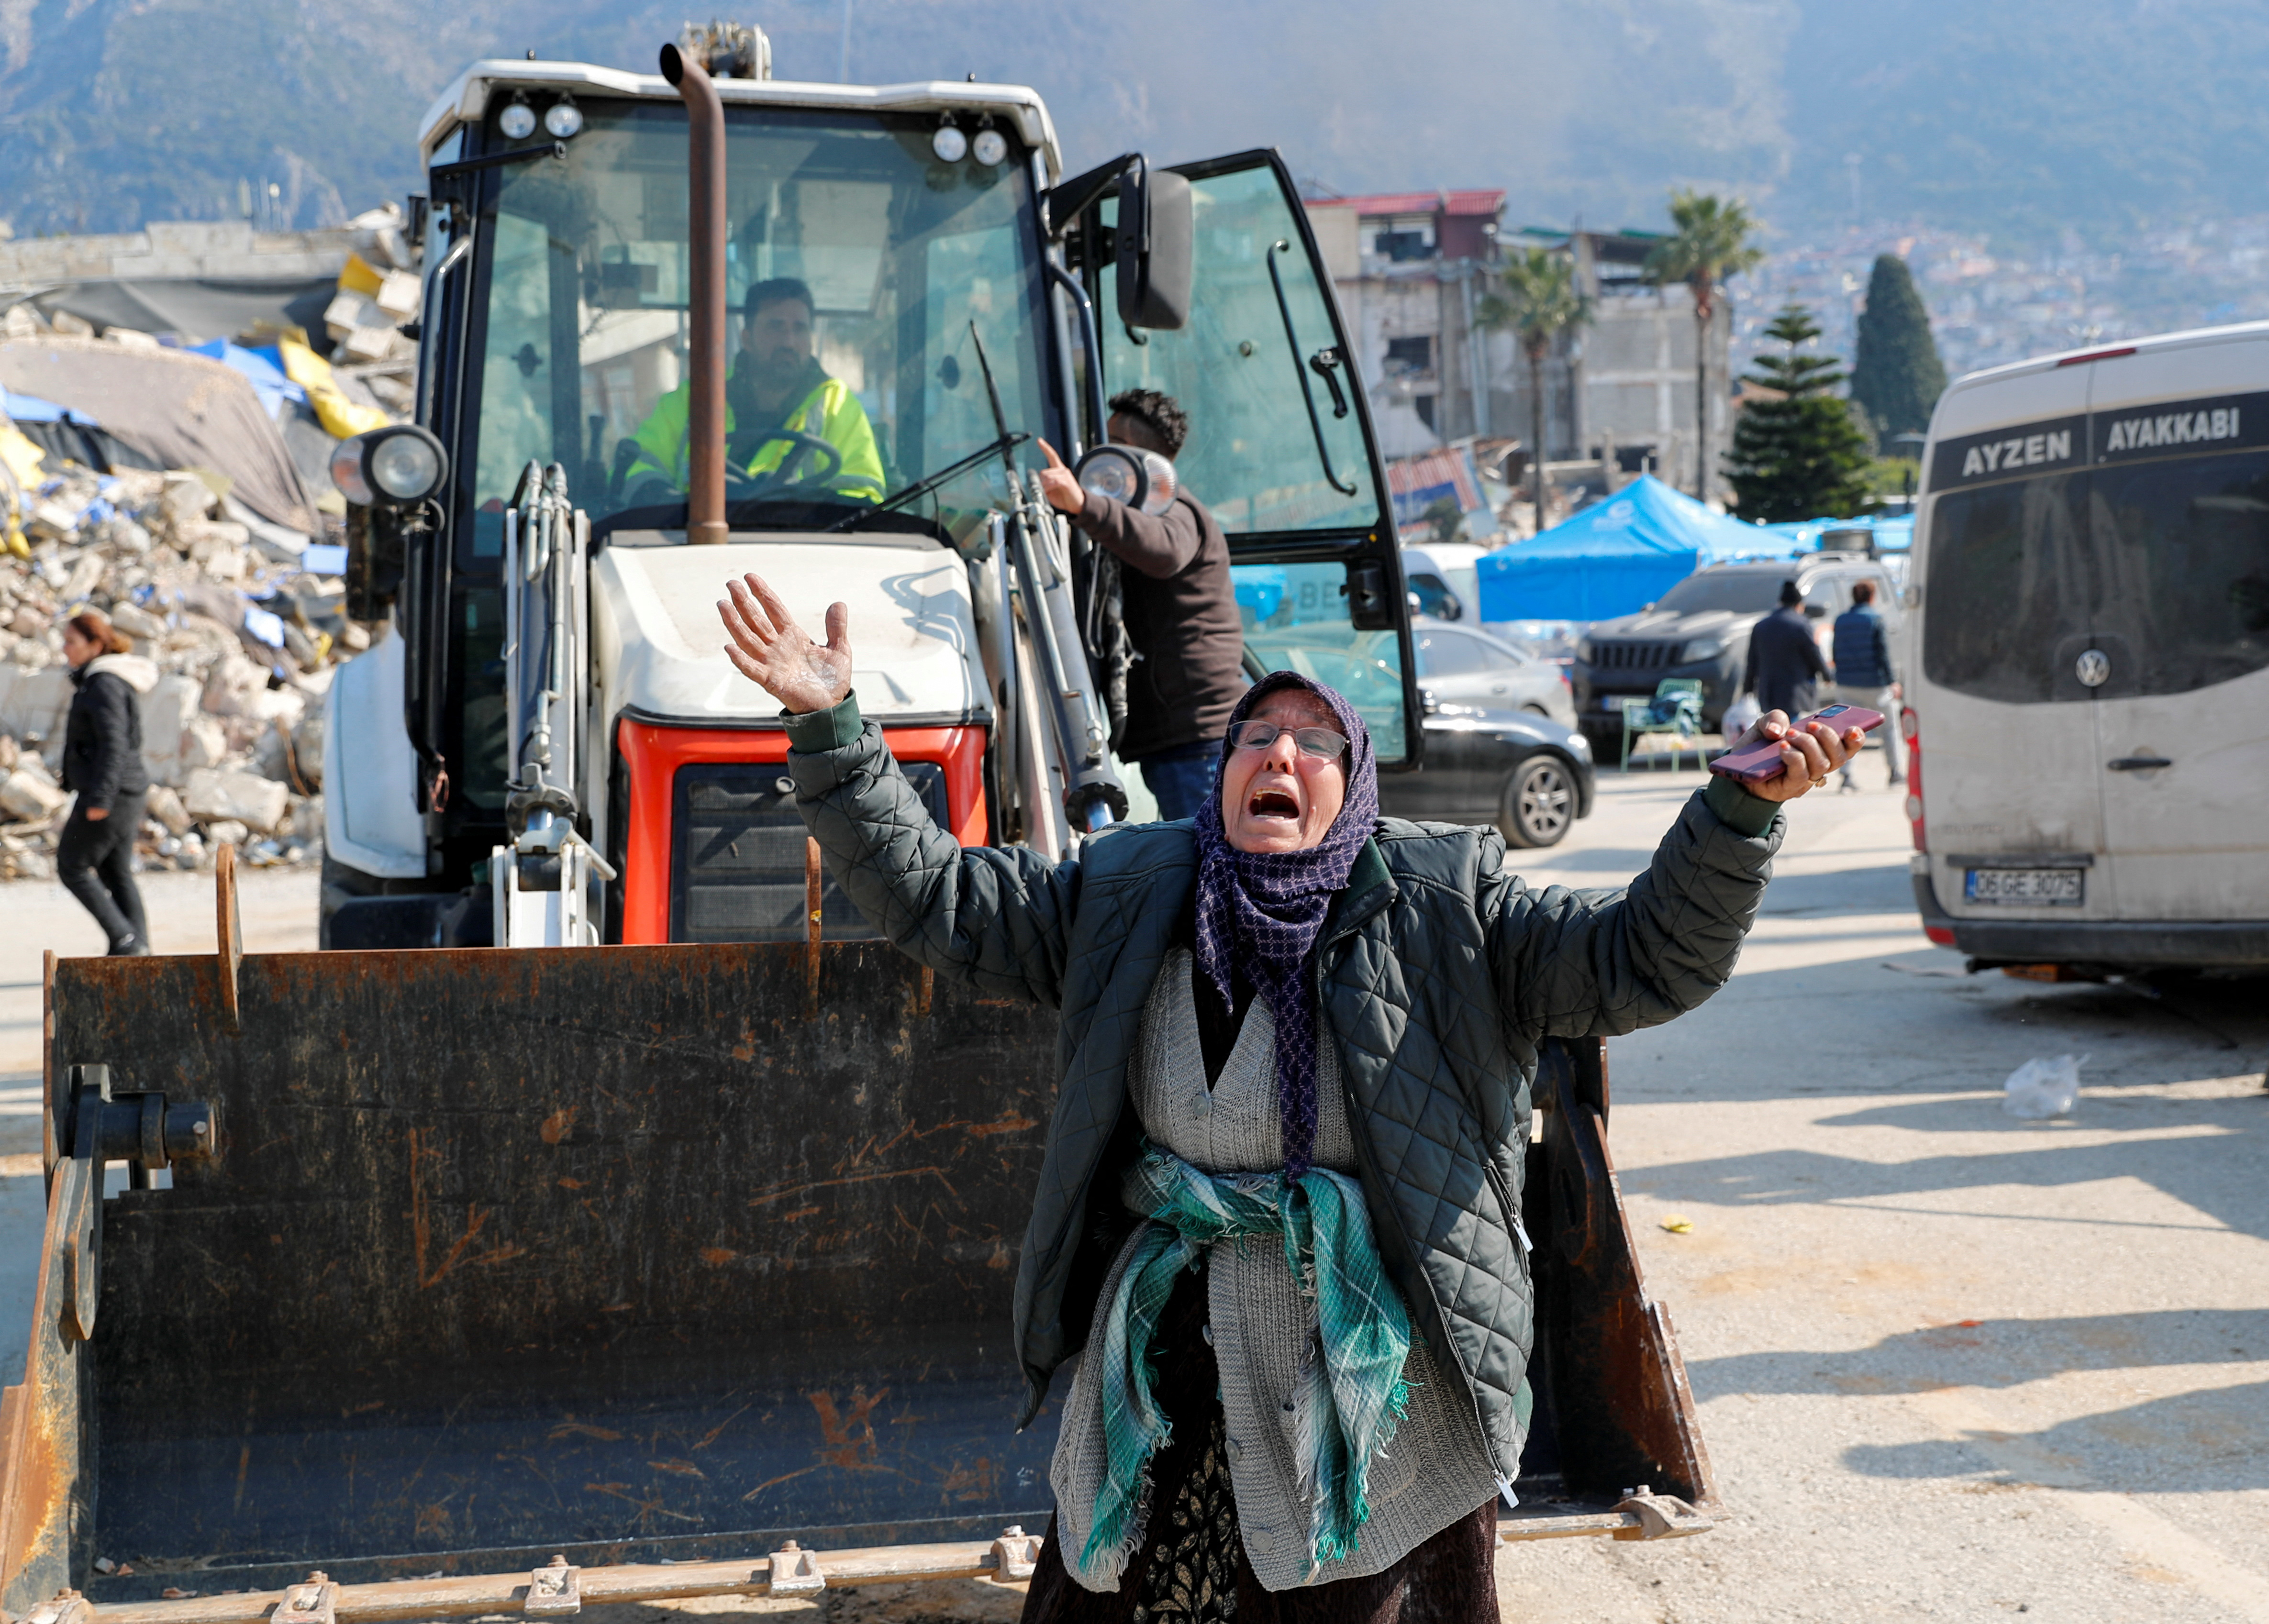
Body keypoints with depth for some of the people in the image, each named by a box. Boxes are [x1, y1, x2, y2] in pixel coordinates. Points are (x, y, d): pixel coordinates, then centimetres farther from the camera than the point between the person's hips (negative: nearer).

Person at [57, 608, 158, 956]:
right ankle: (138, 949, 8)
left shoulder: (105, 685, -15)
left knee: (72, 867, -1)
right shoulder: (103, 679, 15)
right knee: (117, 873, 11)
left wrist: (99, 798, -25)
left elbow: (113, 745, -22)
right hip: (125, 793, 10)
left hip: (108, 792, -10)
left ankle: (125, 939, -5)